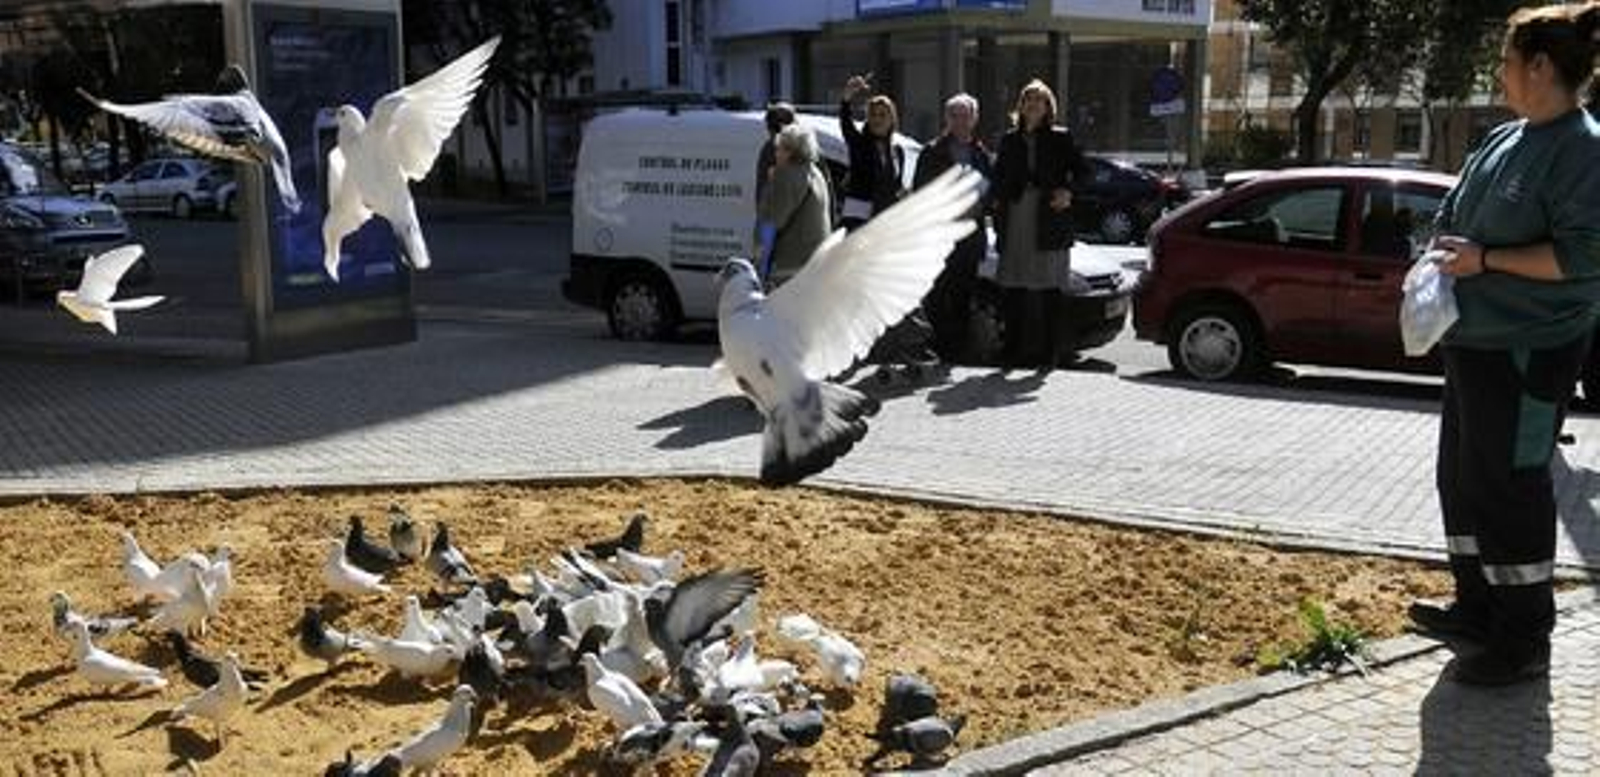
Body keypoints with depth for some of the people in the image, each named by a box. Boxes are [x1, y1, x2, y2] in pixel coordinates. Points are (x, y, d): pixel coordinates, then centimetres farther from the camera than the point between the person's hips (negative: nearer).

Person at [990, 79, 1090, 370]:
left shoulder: (1060, 139, 6)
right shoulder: (1009, 140, 15)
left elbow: (1082, 171, 5)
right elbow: (998, 177, 20)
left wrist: (1068, 191, -12)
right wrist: (998, 203, 4)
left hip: (1049, 222, -3)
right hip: (1015, 222, 3)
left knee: (1048, 289, -1)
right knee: (1012, 290, 1)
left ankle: (1047, 351, 2)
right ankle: (1014, 351, 8)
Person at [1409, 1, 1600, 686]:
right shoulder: (1503, 139, 10)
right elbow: (1452, 217, 20)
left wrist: (1485, 259, -19)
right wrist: (1438, 269, 3)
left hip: (1529, 353, -9)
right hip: (1472, 342, 9)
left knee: (1510, 489, -2)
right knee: (1463, 477, 16)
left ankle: (1525, 640, 10)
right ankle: (1477, 607, 31)